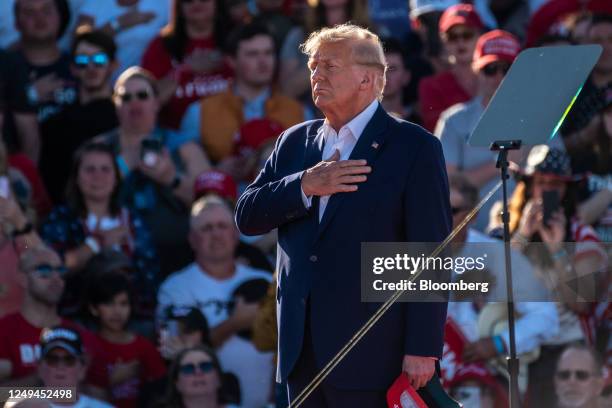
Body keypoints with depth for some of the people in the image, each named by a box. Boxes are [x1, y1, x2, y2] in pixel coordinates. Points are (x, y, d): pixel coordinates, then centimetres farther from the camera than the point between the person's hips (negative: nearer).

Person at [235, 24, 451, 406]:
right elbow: (247, 216, 7)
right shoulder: (295, 142, 15)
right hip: (302, 351, 6)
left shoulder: (414, 147, -3)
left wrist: (423, 349, -13)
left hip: (371, 351, -6)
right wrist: (305, 186, -10)